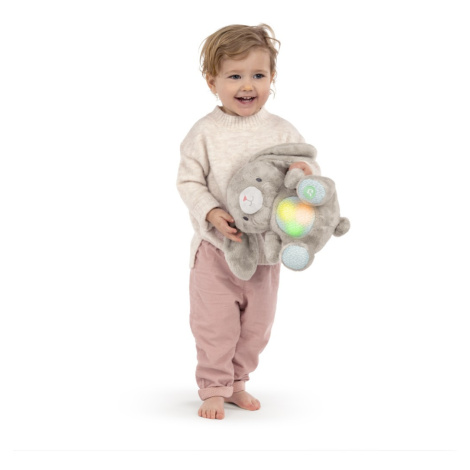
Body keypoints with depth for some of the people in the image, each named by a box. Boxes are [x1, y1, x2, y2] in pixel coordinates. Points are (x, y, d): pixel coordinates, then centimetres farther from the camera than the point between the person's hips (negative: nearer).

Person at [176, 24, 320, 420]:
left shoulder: (282, 131, -2)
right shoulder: (205, 132, -8)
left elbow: (305, 170, 1)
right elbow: (189, 181, -6)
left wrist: (307, 175, -23)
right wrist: (211, 213, -22)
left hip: (266, 248, 3)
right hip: (216, 247, -3)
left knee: (256, 326, 13)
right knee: (214, 323, 0)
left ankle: (237, 382, 32)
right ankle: (214, 388, 17)